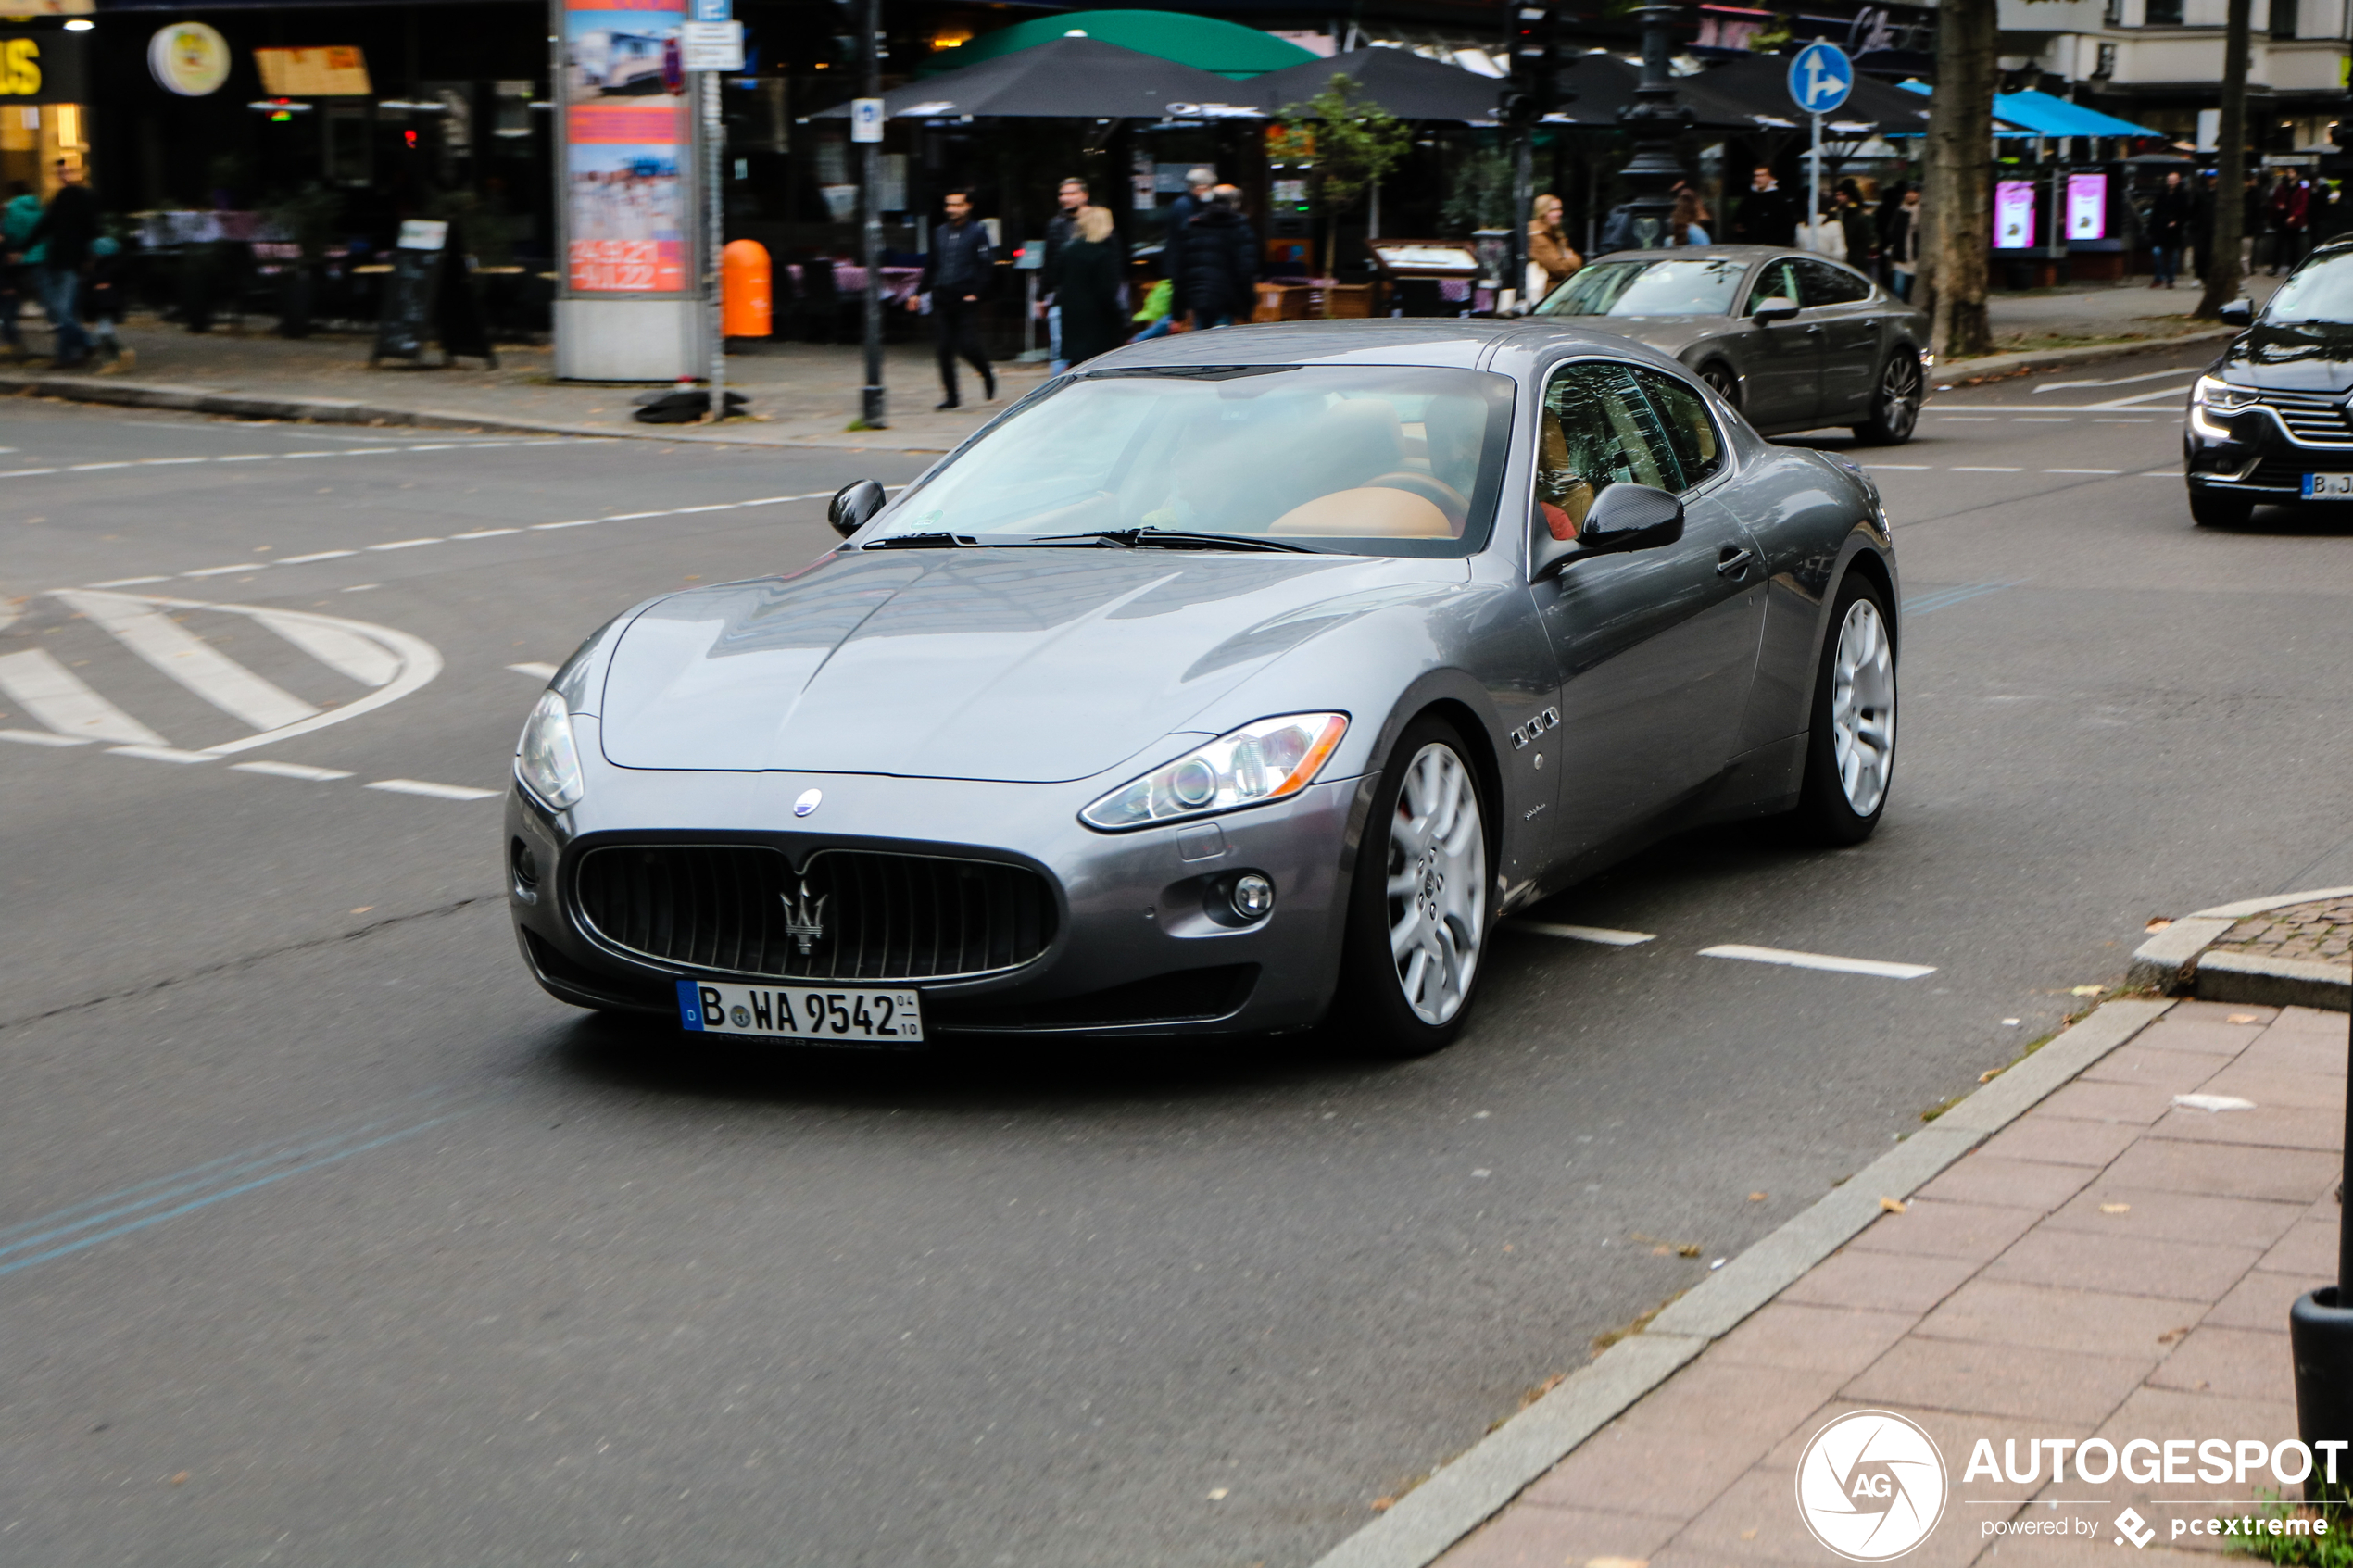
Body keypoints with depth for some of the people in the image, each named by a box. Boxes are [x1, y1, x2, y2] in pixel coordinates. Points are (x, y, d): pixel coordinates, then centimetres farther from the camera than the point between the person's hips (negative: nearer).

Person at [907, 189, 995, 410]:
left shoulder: (977, 232, 0)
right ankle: (952, 397, 5)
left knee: (968, 345, -11)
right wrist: (919, 292, 16)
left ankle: (988, 376, 19)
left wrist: (976, 293, -13)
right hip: (942, 300, 5)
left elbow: (987, 266, -4)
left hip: (966, 301, -5)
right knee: (945, 349, -1)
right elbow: (930, 266, 22)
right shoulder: (939, 233, 15)